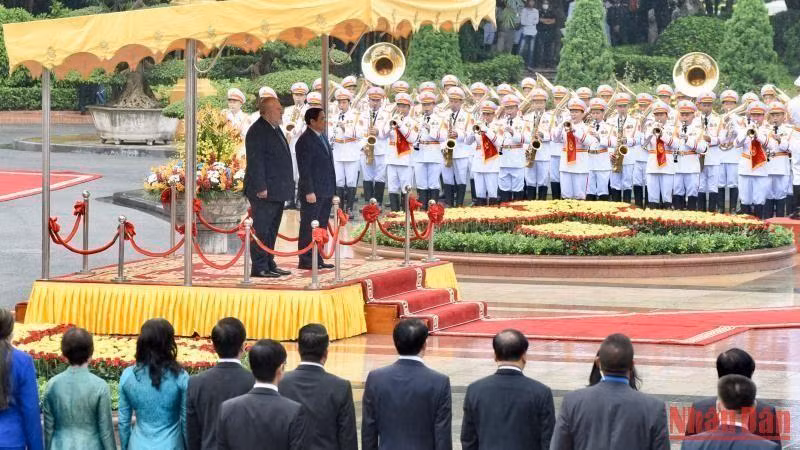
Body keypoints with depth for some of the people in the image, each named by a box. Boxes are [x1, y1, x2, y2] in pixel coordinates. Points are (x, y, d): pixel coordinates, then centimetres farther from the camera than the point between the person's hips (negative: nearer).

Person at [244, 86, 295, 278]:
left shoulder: (275, 129, 18)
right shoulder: (257, 131, -13)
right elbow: (255, 161, -18)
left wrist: (286, 186, 21)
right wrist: (261, 188, -22)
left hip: (277, 192, 10)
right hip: (264, 193, -10)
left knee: (271, 230, 14)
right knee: (261, 228, -7)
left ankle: (269, 264, 21)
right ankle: (259, 267, -6)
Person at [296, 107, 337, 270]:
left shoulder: (322, 137, 15)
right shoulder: (305, 141, -13)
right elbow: (304, 169, -16)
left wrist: (332, 190, 18)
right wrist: (309, 192, -20)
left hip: (325, 193, 9)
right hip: (313, 193, -9)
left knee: (321, 227, 11)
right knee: (308, 227, -4)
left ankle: (317, 260, 17)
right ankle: (305, 261, -2)